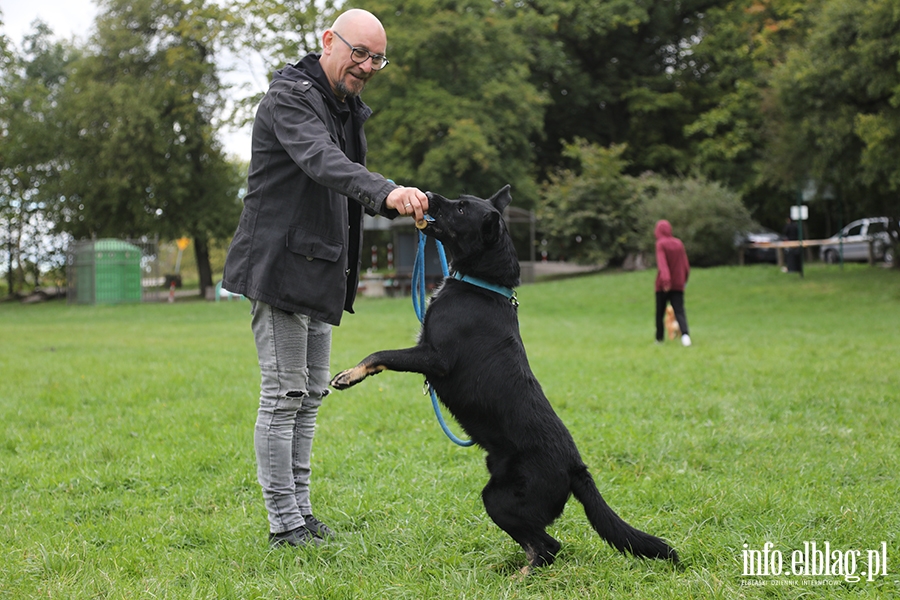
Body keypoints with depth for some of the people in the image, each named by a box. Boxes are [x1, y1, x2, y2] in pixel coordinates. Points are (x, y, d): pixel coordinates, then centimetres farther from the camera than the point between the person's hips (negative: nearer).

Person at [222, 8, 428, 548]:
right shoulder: (291, 97, -13)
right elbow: (322, 163, -32)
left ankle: (301, 512, 20)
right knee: (283, 396, -6)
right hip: (282, 266, -9)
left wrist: (401, 203, 1)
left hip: (322, 272, 10)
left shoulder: (348, 109, 17)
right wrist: (386, 193, -47)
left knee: (311, 394, 12)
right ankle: (284, 525, -1)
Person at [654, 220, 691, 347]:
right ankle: (685, 334, -29)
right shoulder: (679, 243, 8)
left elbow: (662, 262, -21)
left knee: (660, 312, 11)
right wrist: (684, 278, 24)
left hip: (663, 285, -3)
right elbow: (685, 264, 11)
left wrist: (665, 278, -32)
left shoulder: (661, 244, -7)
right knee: (679, 311, -5)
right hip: (678, 285, 3)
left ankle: (659, 338, 19)